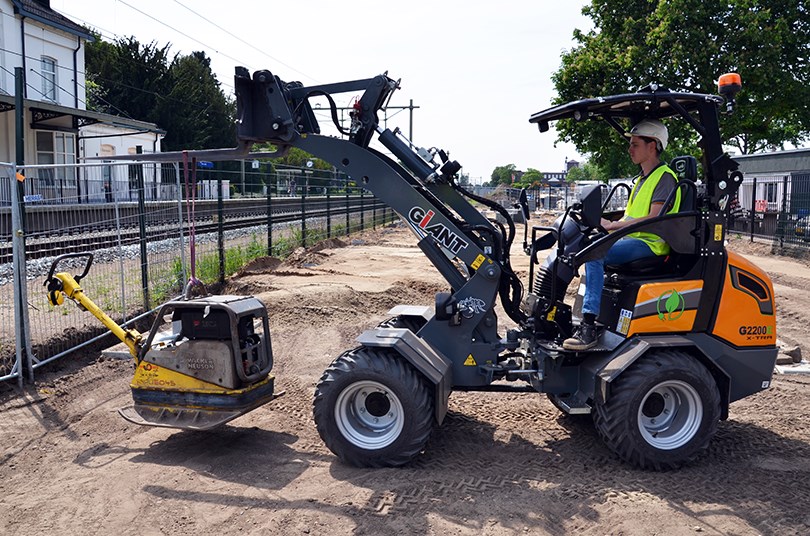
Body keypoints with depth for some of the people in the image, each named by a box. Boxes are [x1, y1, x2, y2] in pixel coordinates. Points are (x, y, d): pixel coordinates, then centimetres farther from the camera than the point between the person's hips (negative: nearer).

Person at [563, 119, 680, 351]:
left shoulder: (664, 177, -6)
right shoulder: (643, 178, 24)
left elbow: (653, 219, -18)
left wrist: (613, 225, -18)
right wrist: (609, 223, 6)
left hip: (649, 243, -10)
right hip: (633, 240, 10)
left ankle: (589, 326, -35)